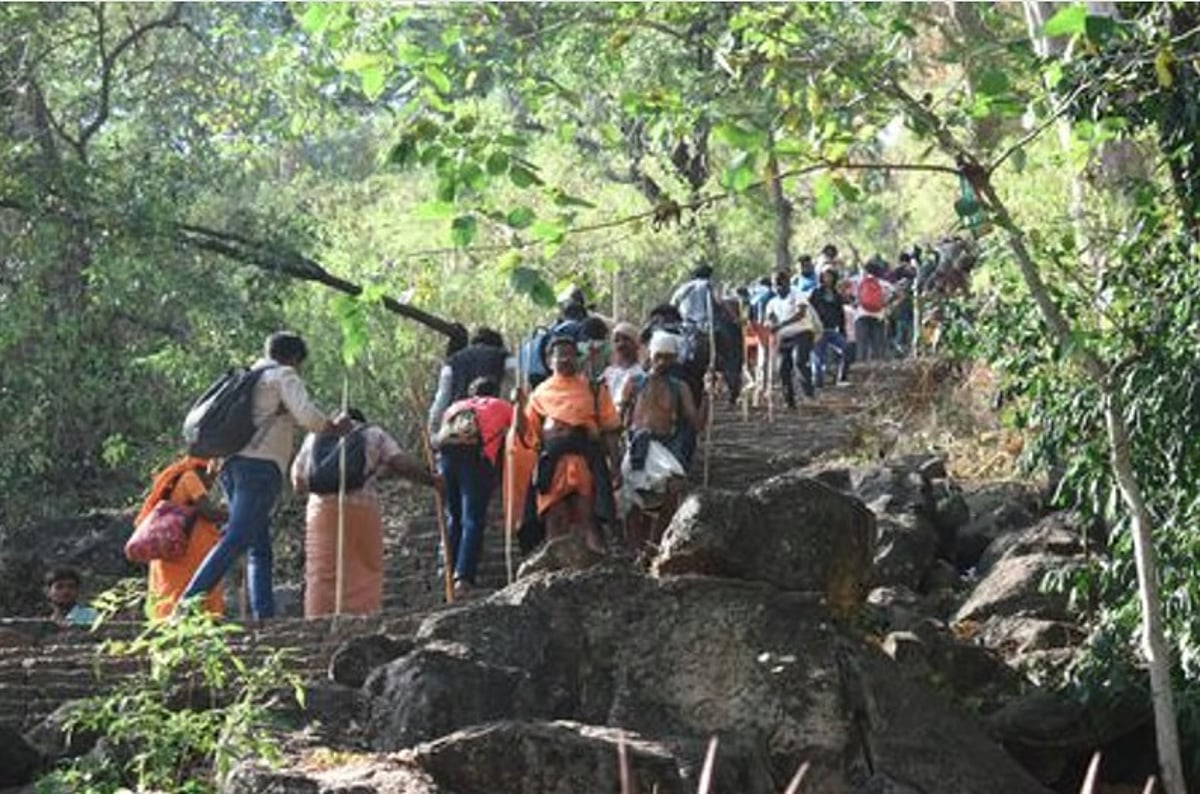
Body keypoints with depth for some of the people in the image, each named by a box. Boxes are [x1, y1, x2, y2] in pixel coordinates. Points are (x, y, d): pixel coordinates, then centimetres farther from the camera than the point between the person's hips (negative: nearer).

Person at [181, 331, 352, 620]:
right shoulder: (284, 375, 5)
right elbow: (307, 415, -8)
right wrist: (335, 427, 6)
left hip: (233, 464, 9)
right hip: (260, 466, -9)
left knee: (259, 548, 6)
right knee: (235, 540, -17)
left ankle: (264, 614, -5)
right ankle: (189, 603, -28)